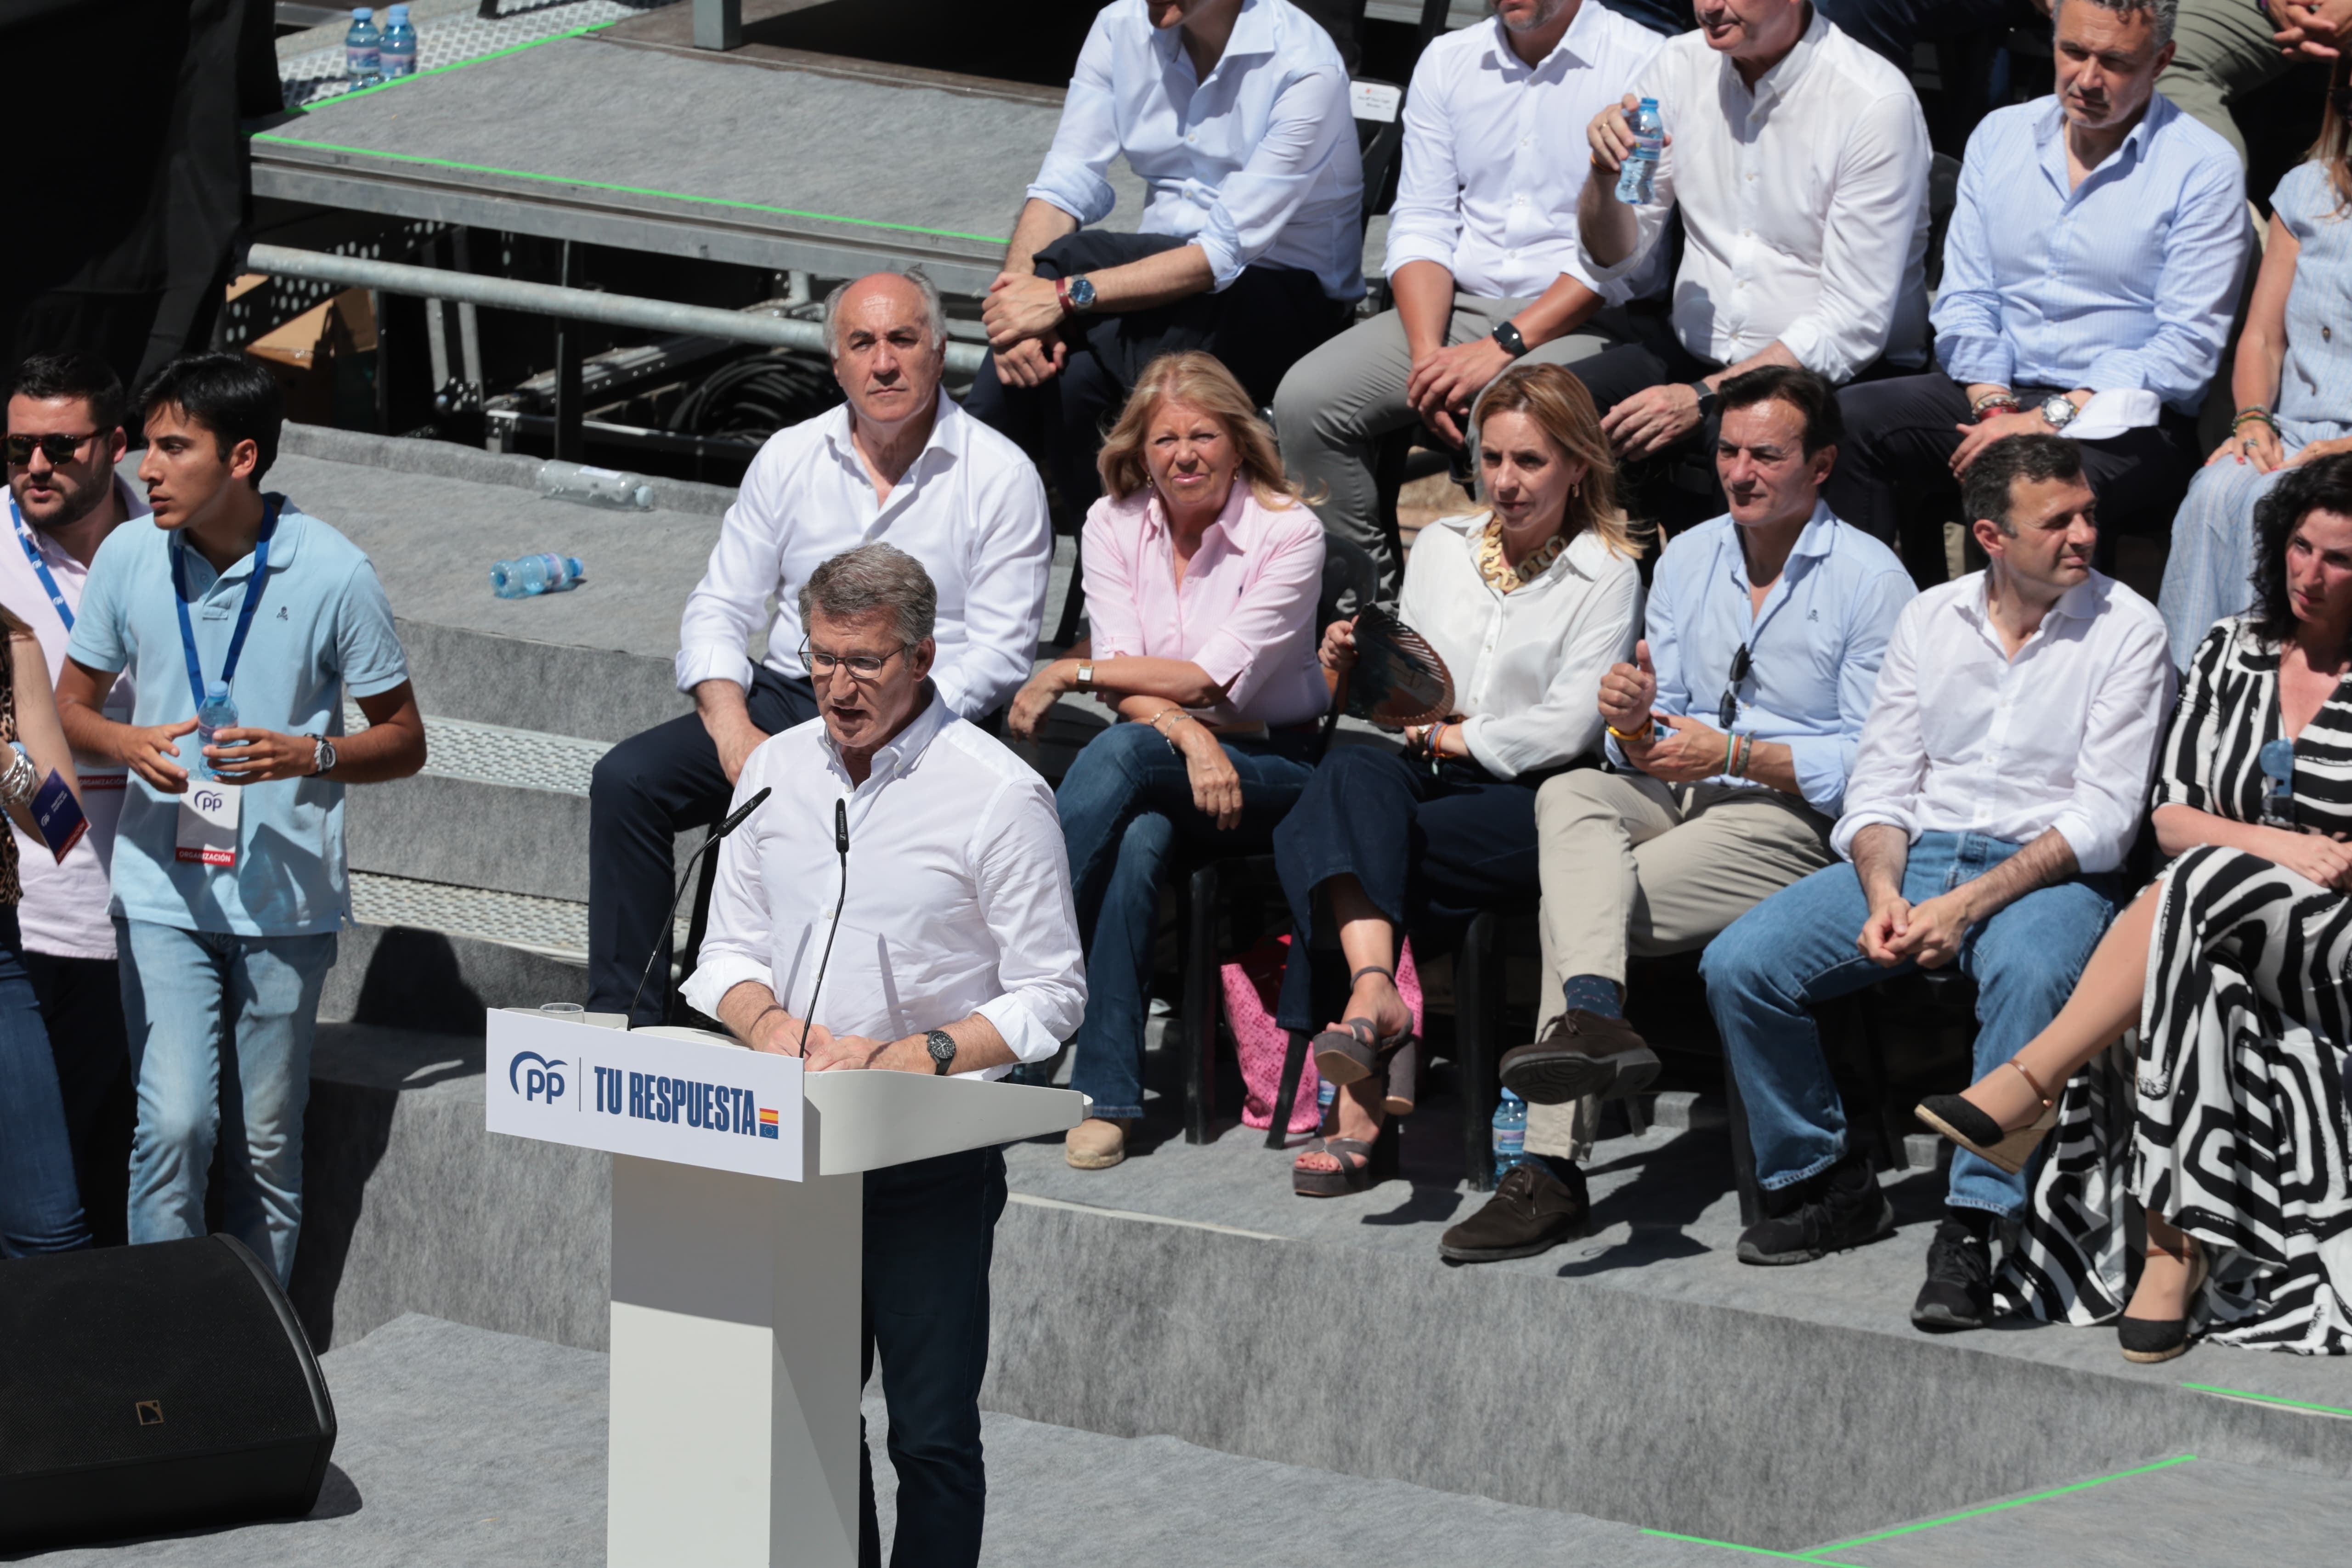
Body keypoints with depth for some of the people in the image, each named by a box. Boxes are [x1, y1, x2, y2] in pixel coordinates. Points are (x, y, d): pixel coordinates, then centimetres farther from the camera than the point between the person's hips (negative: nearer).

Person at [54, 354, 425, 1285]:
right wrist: (130, 745, -11)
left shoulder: (332, 573, -7)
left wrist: (307, 756, -19)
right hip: (163, 892, 1)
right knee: (175, 1123, -13)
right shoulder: (128, 559, 0)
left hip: (285, 900, -1)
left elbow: (404, 740, 1)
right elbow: (70, 708, 12)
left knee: (266, 1147, 6)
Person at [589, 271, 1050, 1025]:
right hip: (783, 700, 5)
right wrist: (733, 730, -9)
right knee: (626, 779, -16)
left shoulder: (999, 476, -2)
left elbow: (998, 653, -7)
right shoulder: (790, 458, 10)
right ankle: (624, 1020, -13)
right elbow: (718, 610, 10)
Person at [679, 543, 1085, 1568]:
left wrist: (914, 1055, -18)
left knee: (932, 1435, -4)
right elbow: (730, 947, 16)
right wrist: (767, 1022, -7)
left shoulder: (997, 794, -8)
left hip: (934, 1154, -5)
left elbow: (1049, 999, -6)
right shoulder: (775, 771, 9)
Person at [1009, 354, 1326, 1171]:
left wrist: (1069, 673, -11)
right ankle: (1105, 1095, -35)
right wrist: (1190, 737, -25)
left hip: (1273, 767, -3)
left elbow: (1212, 676, -14)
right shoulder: (1113, 526, 4)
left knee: (1119, 755, -34)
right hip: (1159, 754, 3)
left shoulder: (1288, 534, -7)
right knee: (1135, 841, -35)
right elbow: (1126, 686, -5)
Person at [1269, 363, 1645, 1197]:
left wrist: (1452, 737, -4)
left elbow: (1569, 728, -7)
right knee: (1352, 774, -35)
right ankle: (1375, 991, -53)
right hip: (1425, 781, 4)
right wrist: (1360, 669, 2)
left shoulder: (1607, 573, 4)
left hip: (1531, 799, -4)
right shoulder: (1441, 547, 21)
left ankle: (1357, 1105, -31)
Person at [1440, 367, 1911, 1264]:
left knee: (1577, 902, -26)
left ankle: (1552, 1169, -30)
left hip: (1794, 821, -6)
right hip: (1674, 797, 6)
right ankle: (1593, 1015, -50)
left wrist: (1733, 755, -14)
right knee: (1569, 797, -29)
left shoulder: (1869, 580, -3)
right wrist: (1637, 723, -8)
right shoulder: (1687, 558, 17)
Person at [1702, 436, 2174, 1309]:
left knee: (2029, 973, -40)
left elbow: (2104, 819, -9)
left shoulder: (2126, 631, -2)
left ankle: (1973, 1224, -36)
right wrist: (1884, 895, -12)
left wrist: (1968, 906, -20)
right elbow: (1881, 786, 10)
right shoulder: (1930, 621, 11)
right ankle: (1824, 1181, 2)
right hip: (1916, 854, 4)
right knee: (1737, 966, -16)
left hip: (2047, 872, -4)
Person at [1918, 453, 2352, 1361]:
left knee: (2196, 887, -34)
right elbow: (2172, 818, 8)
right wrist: (2278, 846, -9)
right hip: (2222, 936, 4)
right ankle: (2174, 1255, -36)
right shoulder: (2232, 653, 14)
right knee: (2194, 987, -34)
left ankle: (2026, 1089, -33)